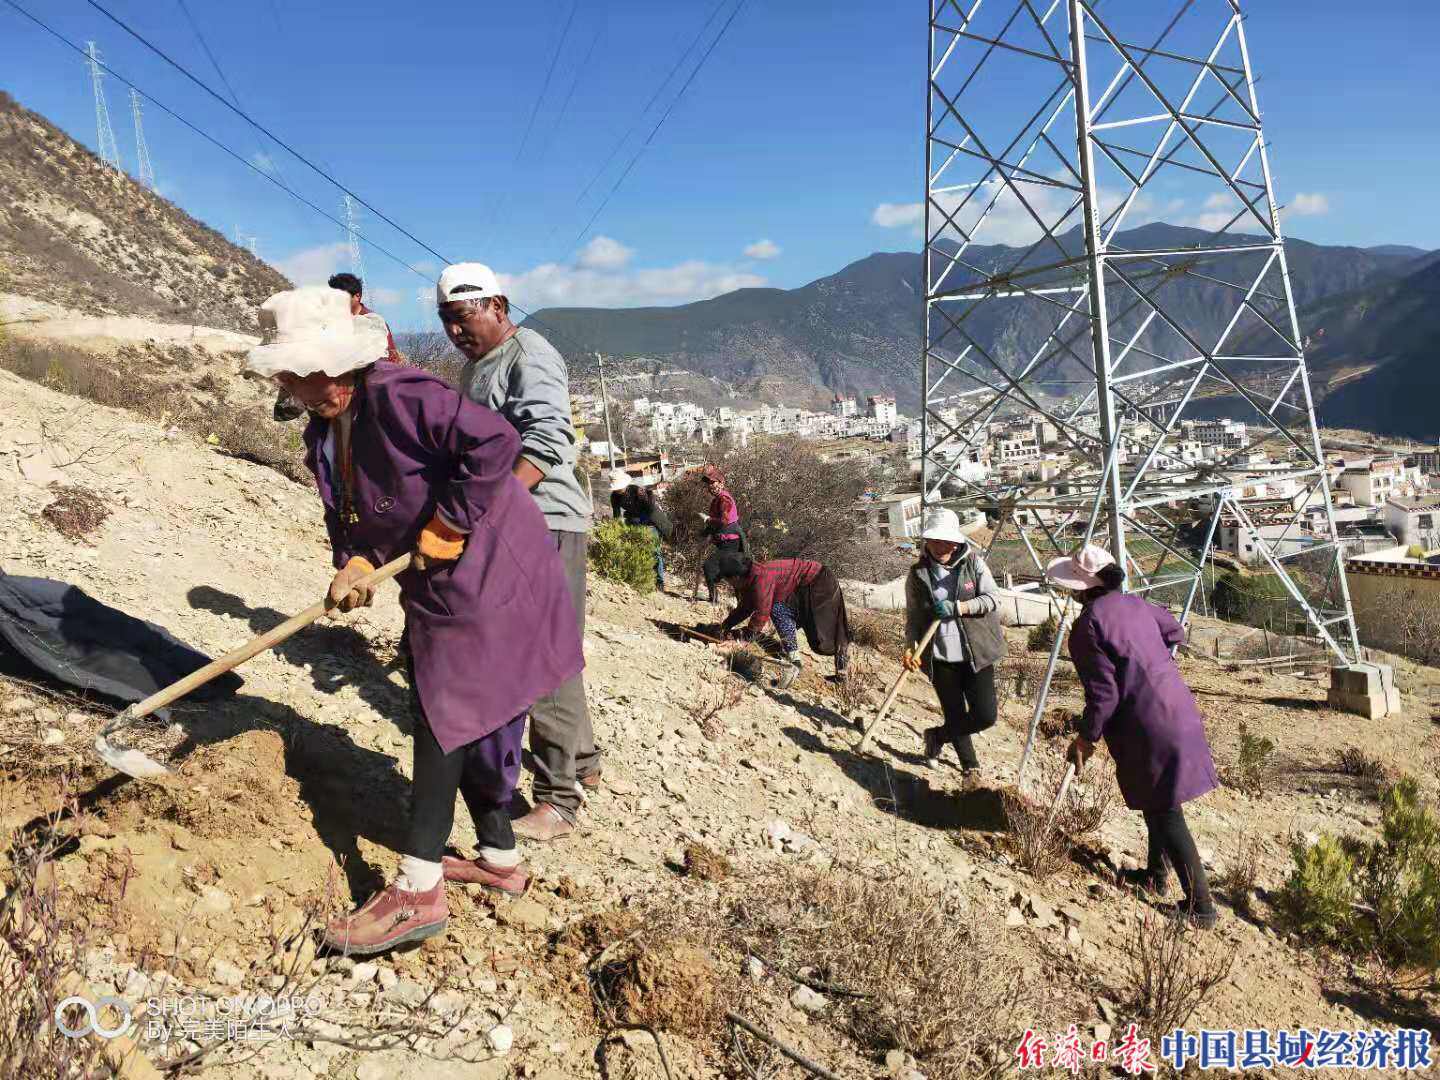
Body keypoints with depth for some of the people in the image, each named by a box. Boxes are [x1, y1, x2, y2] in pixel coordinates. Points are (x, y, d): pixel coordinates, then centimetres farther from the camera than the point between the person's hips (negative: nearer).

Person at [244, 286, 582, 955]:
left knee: (443, 716, -8)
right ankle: (499, 857, 30)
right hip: (440, 579, 10)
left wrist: (447, 526, -23)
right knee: (468, 715, 16)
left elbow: (495, 442, -30)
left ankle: (417, 892, 1)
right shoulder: (324, 432, 7)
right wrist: (355, 562, -8)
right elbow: (351, 515, 13)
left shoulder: (401, 394, -22)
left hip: (486, 569, -10)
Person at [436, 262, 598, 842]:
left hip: (543, 521, -10)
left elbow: (547, 441, -25)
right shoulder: (473, 367, 20)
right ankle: (580, 761, 30)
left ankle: (558, 799, 0)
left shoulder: (530, 356, -11)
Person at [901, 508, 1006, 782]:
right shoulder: (918, 574, 0)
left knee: (985, 716, -2)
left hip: (976, 654, 0)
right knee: (955, 717, 8)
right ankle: (971, 768, 31)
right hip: (940, 658, 0)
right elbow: (913, 616, 3)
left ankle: (938, 735, 24)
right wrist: (910, 648, -12)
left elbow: (992, 599, -6)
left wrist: (958, 607, -21)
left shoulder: (973, 563, -3)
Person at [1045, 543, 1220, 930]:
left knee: (1166, 814, -1)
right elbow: (1175, 631, 25)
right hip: (1178, 708, 9)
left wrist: (1086, 739, -5)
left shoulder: (1088, 625, -17)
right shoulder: (1135, 604, 8)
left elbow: (1103, 693, -17)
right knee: (1158, 802, 23)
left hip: (1148, 727, -9)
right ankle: (1155, 876, 37)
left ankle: (1200, 906, 4)